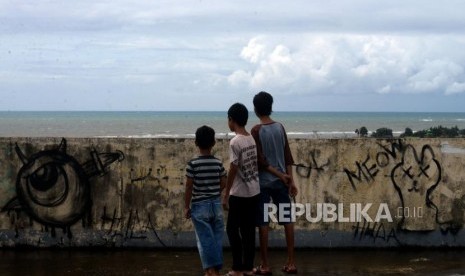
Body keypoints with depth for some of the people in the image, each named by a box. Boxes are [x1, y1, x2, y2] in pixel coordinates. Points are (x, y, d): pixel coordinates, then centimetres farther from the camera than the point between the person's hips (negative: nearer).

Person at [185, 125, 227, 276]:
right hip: (216, 204, 3)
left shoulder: (192, 164, -13)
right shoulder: (218, 163, -3)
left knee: (205, 239, 0)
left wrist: (187, 207, 0)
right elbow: (223, 183, 3)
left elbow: (189, 186, -10)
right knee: (217, 237, 11)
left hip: (199, 206, -3)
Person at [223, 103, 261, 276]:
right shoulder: (254, 140, 5)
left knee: (232, 229, 3)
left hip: (239, 193, -7)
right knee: (249, 230, 11)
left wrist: (226, 195, -10)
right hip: (254, 191, 7)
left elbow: (233, 170, -17)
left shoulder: (235, 142, -17)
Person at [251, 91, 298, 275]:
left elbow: (261, 161, -14)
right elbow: (287, 156, 3)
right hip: (280, 182, 5)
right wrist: (290, 180, 6)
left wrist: (281, 176, -6)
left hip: (263, 182, -4)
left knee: (262, 223, 1)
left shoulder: (256, 131, -11)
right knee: (287, 220, 7)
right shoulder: (280, 127, 3)